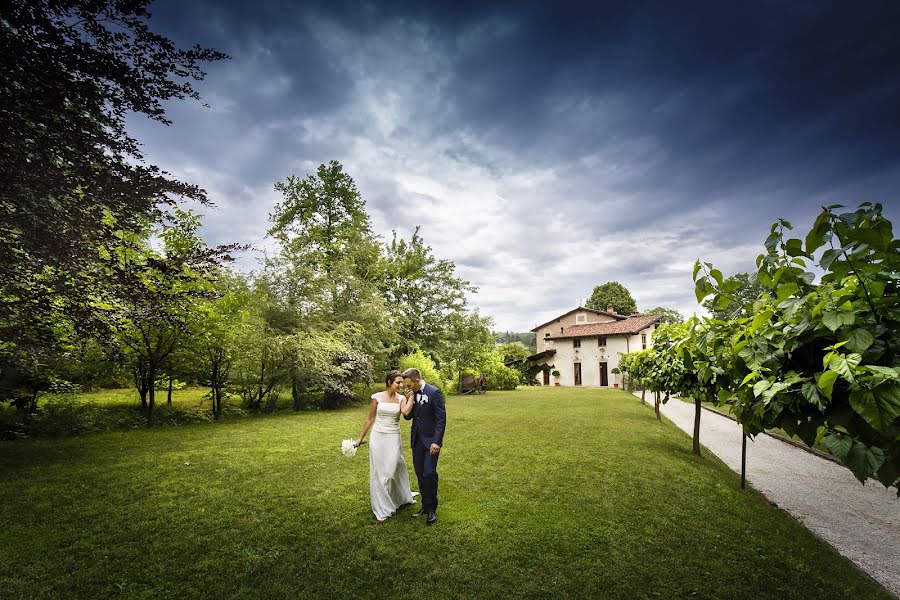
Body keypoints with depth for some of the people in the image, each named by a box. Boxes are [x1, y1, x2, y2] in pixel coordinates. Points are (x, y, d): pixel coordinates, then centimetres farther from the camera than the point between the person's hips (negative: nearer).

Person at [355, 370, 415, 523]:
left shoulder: (401, 398, -3)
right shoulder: (377, 397, -5)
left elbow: (406, 412, -25)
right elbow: (370, 419, 4)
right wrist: (361, 437, 8)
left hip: (393, 438, 0)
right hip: (378, 437, 0)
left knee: (391, 471, 5)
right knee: (378, 473, 8)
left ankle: (400, 499, 33)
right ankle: (382, 510, 21)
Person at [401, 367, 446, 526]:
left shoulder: (434, 392, -14)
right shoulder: (412, 394, 4)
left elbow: (441, 418, -15)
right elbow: (407, 416, 7)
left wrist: (437, 441, -18)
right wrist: (408, 400, -9)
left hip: (431, 441, -6)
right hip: (417, 440, 6)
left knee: (429, 474, -8)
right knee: (420, 474, 11)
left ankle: (431, 509, 8)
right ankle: (425, 506, 24)